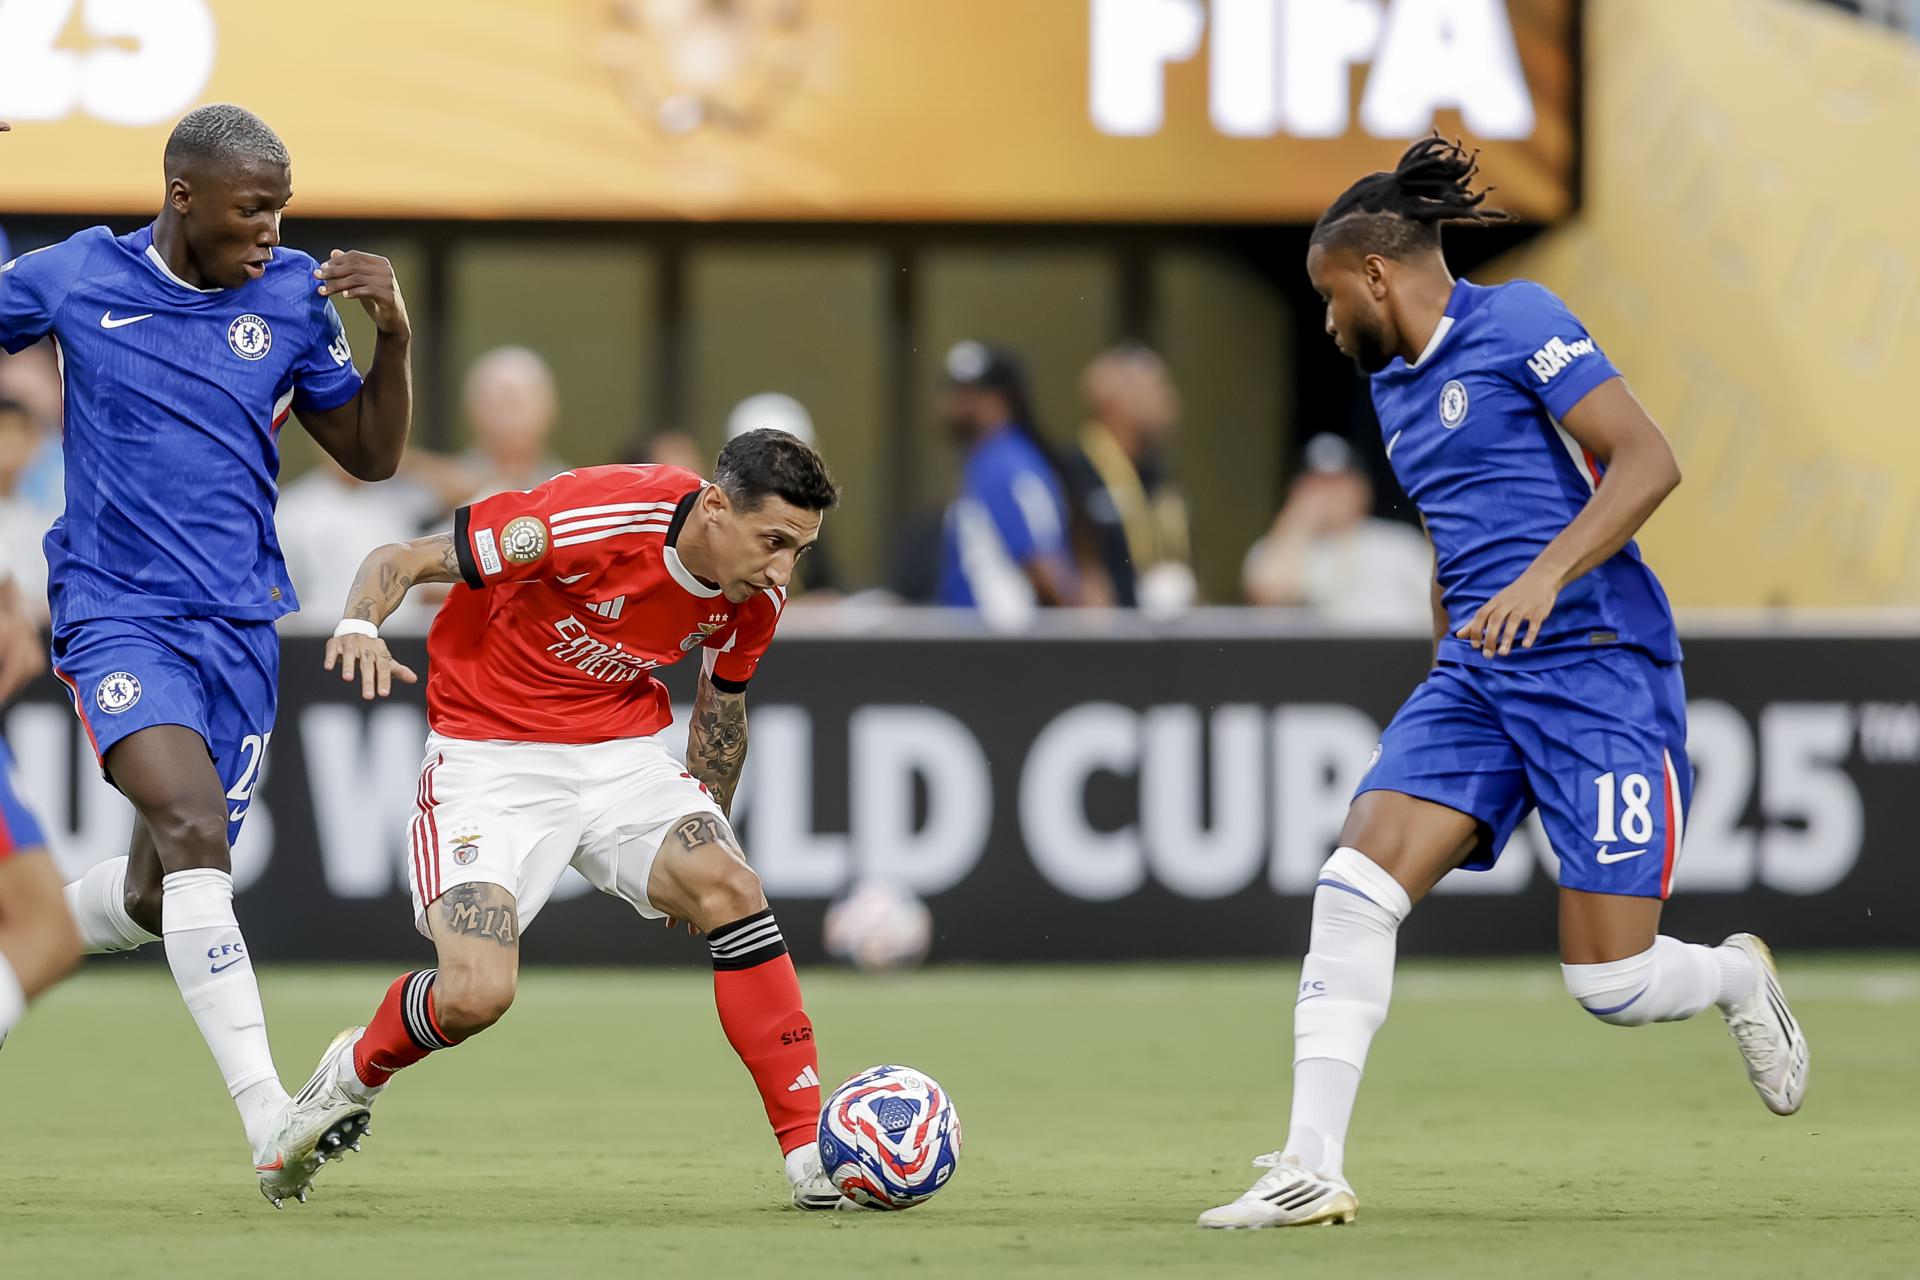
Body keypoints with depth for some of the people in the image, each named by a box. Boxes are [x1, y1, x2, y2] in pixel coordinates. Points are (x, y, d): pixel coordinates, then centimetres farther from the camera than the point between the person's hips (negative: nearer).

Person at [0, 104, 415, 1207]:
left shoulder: (293, 296, 4)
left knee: (159, 896, 8)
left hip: (238, 622, 4)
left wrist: (393, 336, -7)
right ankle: (272, 1125, -34)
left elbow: (370, 456, 10)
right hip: (117, 614, -4)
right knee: (193, 827, -26)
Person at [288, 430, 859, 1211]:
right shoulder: (593, 518, -26)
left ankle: (812, 1151, -14)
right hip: (491, 756, -5)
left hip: (625, 751, 5)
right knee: (475, 994, -20)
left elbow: (721, 708, 16)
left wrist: (707, 834, 24)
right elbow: (404, 560, -19)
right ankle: (351, 1078, 15)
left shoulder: (754, 596, -6)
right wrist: (361, 625, -39)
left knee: (731, 889, -22)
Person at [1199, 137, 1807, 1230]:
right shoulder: (1395, 385, 18)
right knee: (1355, 890, -14)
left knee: (1612, 985, -8)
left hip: (1598, 665, -7)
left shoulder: (1517, 322, -7)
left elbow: (1650, 461, -15)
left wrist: (1544, 577, -25)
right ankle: (1313, 1170, -13)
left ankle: (1739, 977, 27)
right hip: (1476, 676, 7)